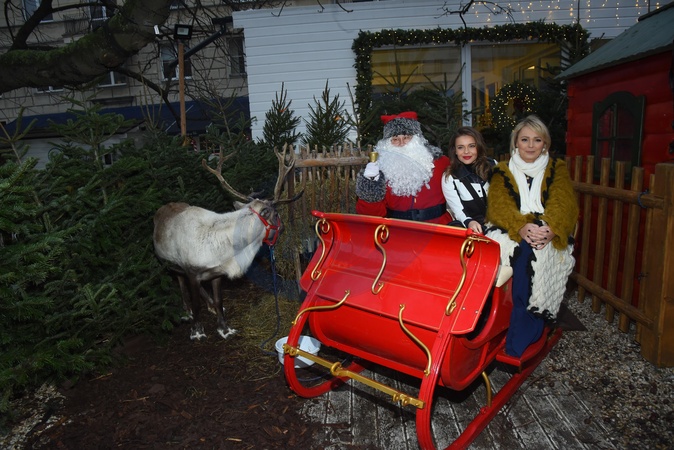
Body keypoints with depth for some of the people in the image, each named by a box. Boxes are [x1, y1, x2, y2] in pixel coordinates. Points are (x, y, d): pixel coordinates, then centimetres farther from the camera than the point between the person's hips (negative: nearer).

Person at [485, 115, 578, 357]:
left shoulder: (557, 169, 17)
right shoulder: (502, 171, 16)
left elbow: (564, 205, 0)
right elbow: (498, 206, -2)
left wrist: (549, 229, -23)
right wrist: (522, 227, -23)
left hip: (549, 236, 0)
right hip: (510, 232, 1)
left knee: (529, 252, -34)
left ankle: (518, 339, -27)